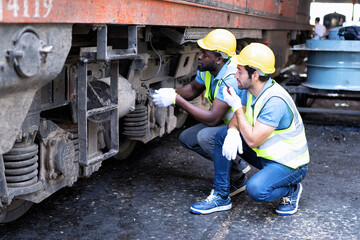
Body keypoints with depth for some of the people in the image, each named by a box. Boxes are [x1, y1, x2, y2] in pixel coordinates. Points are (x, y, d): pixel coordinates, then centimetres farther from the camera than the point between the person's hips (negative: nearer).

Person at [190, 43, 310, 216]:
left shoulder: (275, 101, -30)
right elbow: (236, 119, 4)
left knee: (256, 189, -34)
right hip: (265, 154, 9)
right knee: (223, 135, -5)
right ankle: (220, 197, 1)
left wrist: (236, 106, -24)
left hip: (288, 163, -8)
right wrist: (233, 131, -21)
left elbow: (252, 140, -29)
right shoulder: (251, 89, -2)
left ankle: (291, 190, 1)